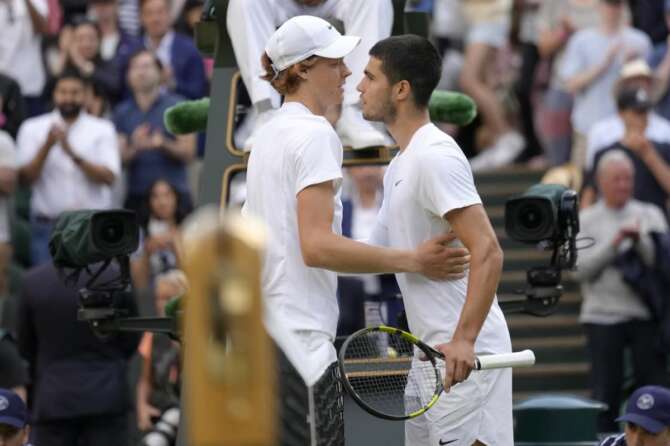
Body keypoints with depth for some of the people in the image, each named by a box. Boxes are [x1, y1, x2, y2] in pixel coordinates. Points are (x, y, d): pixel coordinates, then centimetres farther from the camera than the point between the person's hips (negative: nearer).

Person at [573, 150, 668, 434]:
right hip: (603, 315, -1)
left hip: (646, 315, 1)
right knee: (606, 392, -3)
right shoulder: (585, 221, 8)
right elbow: (580, 269, -4)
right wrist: (613, 243, -12)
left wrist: (641, 240, -16)